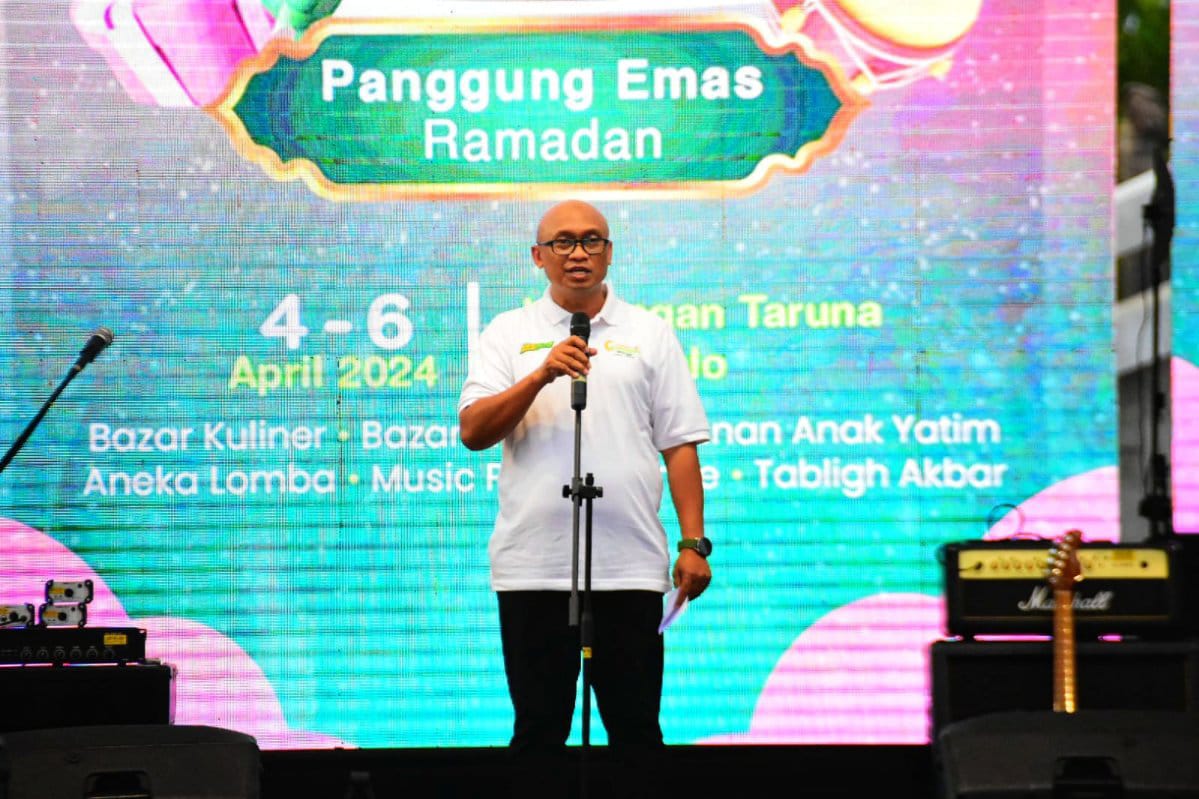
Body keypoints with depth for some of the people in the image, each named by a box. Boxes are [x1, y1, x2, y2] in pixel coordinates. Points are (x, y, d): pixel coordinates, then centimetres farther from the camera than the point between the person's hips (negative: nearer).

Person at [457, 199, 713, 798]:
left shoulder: (650, 334, 9)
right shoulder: (508, 334, 8)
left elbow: (679, 445, 6)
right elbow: (473, 431, -4)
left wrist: (694, 543, -3)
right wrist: (541, 374, -17)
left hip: (630, 565, 0)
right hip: (532, 568, 0)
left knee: (636, 727, 4)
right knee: (539, 729, 6)